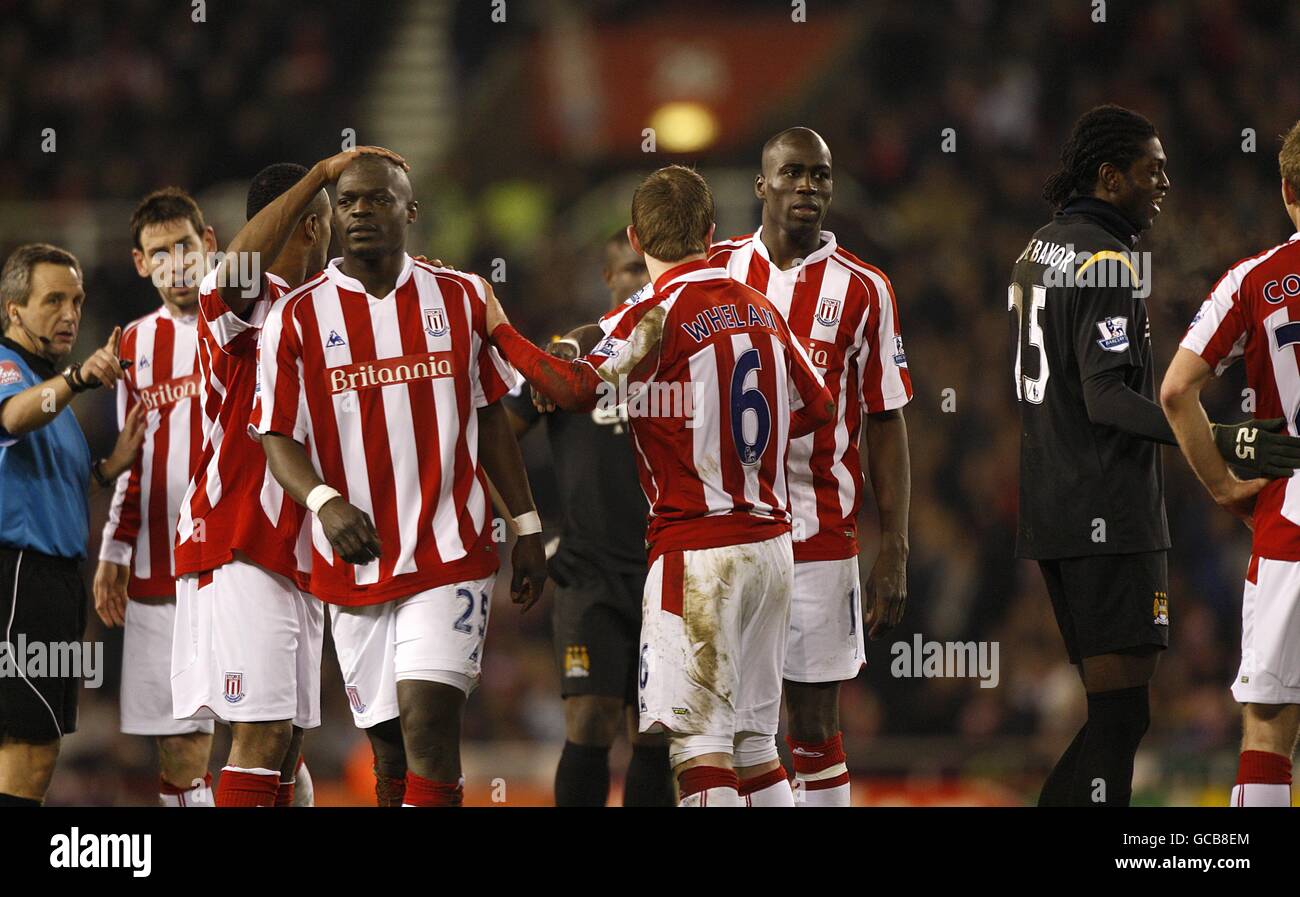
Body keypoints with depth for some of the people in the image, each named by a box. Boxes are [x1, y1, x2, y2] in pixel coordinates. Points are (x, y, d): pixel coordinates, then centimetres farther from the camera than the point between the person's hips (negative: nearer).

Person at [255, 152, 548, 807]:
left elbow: (490, 417, 13)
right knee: (388, 739, 6)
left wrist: (527, 527, 12)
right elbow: (278, 439, -2)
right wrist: (323, 501, -22)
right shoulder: (298, 317, 1)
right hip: (354, 563, 1)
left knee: (428, 718, -15)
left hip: (451, 554, -1)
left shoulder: (460, 298, 6)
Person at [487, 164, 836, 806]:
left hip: (697, 553, -7)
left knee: (699, 745, -7)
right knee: (753, 742, 14)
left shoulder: (656, 317, -11)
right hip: (772, 544, 7)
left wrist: (499, 332, -13)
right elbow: (817, 409, 19)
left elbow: (576, 390, -25)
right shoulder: (759, 309, 11)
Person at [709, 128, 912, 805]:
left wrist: (893, 552, -2)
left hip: (820, 537, -1)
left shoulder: (862, 290, 2)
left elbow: (886, 425, 3)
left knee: (815, 728, 0)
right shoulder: (717, 271, 6)